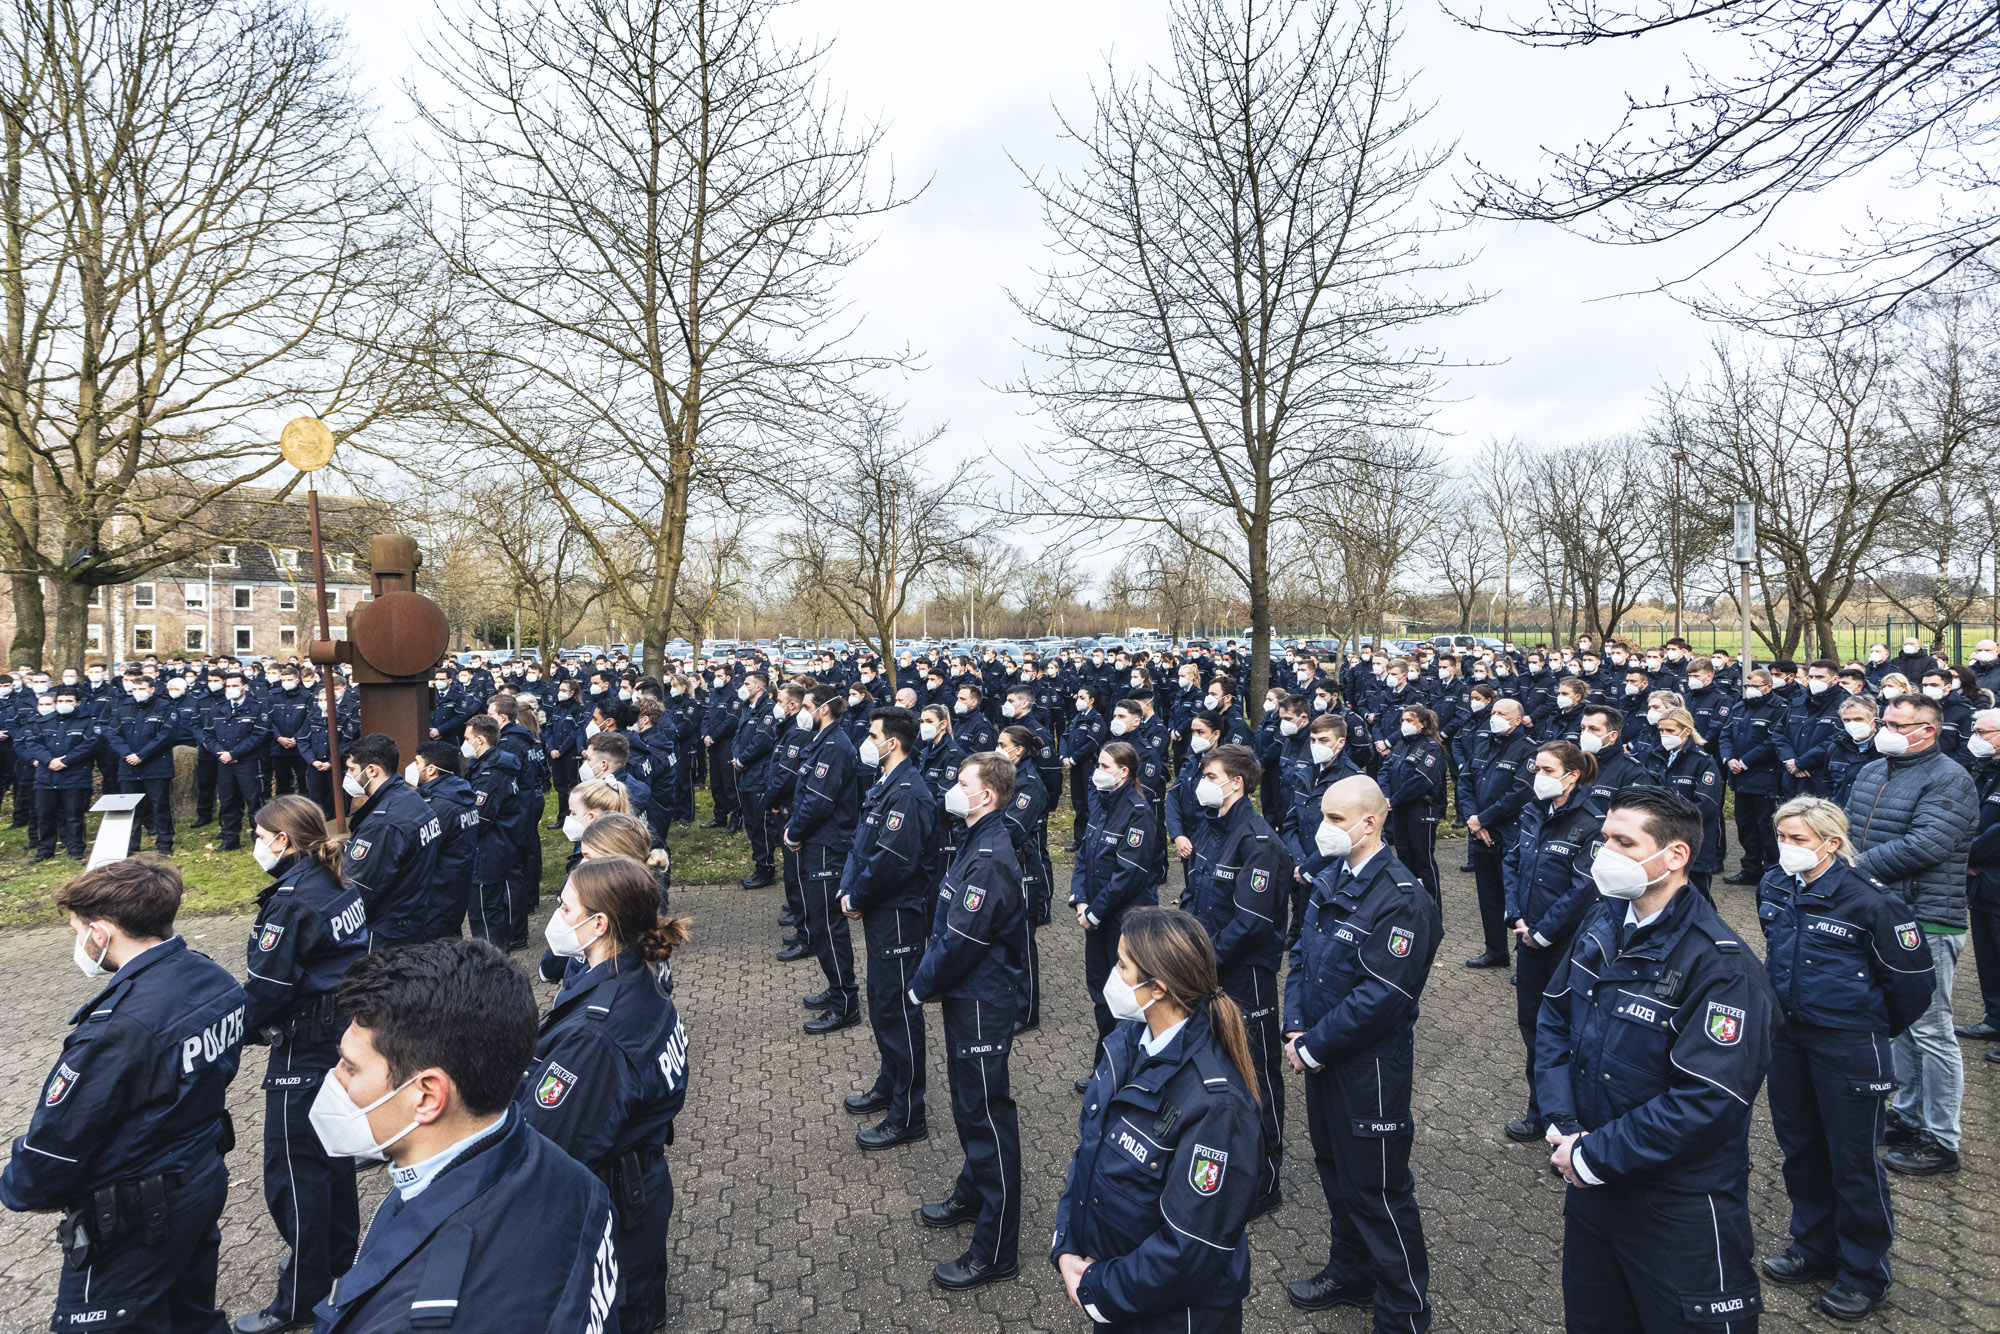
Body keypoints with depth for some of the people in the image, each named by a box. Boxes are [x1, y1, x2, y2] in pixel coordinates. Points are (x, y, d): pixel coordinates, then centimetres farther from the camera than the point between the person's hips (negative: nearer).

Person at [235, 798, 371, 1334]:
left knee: (292, 1168, 5)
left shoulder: (291, 902, -21)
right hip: (344, 1034, 9)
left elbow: (266, 989, -20)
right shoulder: (337, 888, 3)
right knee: (330, 1149, 23)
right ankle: (339, 1261, 40)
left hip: (305, 1049, -9)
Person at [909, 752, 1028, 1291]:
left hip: (982, 1002, -10)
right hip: (966, 995, 10)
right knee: (967, 1101, 24)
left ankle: (995, 1251, 14)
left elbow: (962, 939, -24)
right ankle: (972, 1195, 45)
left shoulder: (991, 858, -25)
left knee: (987, 1115, 1)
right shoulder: (975, 841, 6)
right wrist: (930, 977, 6)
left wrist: (923, 985, -10)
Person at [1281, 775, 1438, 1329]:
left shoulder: (1401, 897, -23)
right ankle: (1350, 1274, 44)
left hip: (1371, 1065, -8)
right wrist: (1296, 1027, -3)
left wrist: (1315, 1046, -18)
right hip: (1320, 1054, 8)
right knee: (1335, 1170, 23)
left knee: (1376, 1189, 6)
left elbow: (1383, 995, -25)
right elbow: (1301, 954, 9)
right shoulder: (1330, 877, 3)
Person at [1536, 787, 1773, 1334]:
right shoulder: (1602, 923, -2)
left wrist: (1592, 1156, -21)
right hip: (1590, 1187, 6)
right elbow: (1553, 1018, 5)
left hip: (1682, 1215, -6)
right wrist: (1560, 1124, -7)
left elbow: (1705, 1102, -26)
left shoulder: (1721, 966, -23)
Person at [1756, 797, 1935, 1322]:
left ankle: (1864, 1273, 25)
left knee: (1852, 1159, 6)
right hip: (1786, 1033, 6)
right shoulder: (1774, 888, -1)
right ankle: (1814, 1246, 36)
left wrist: (1879, 1029, 4)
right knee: (1799, 1146, 18)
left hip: (1848, 1045, -6)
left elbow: (1912, 979, -9)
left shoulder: (1869, 901, -20)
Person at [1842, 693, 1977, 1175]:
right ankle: (1908, 1116, 31)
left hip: (1926, 921, -8)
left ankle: (1941, 1140, 12)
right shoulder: (1871, 772, 12)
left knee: (1930, 1030, 0)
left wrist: (1861, 865, -17)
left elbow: (1926, 846, -23)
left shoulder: (1949, 780, -13)